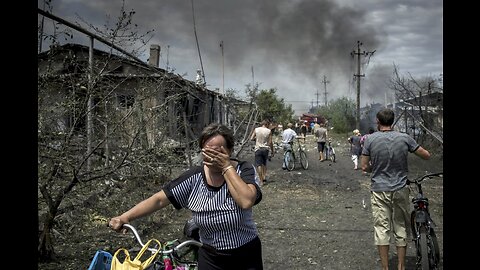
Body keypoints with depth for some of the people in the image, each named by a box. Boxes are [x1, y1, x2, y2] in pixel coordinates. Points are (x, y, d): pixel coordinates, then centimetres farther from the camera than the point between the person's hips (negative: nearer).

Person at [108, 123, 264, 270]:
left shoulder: (245, 170, -13)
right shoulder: (194, 178, -9)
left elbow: (246, 201, -31)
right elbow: (159, 199, -11)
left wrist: (227, 167, -27)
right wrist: (125, 217, -21)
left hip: (246, 257, -1)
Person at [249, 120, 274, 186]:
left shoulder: (256, 129, -1)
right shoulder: (269, 131, -2)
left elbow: (251, 139, -2)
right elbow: (270, 142, -1)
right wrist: (272, 151, 7)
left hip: (258, 149, -1)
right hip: (265, 149, 1)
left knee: (259, 165, -2)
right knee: (264, 164, 23)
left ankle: (261, 181, -6)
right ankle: (264, 176, 20)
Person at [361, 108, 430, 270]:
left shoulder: (371, 139, -7)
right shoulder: (405, 138, -5)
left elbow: (364, 167, -4)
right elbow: (426, 156, 4)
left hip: (379, 191, -1)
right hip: (401, 190, 1)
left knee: (382, 228, 5)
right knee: (401, 228, 13)